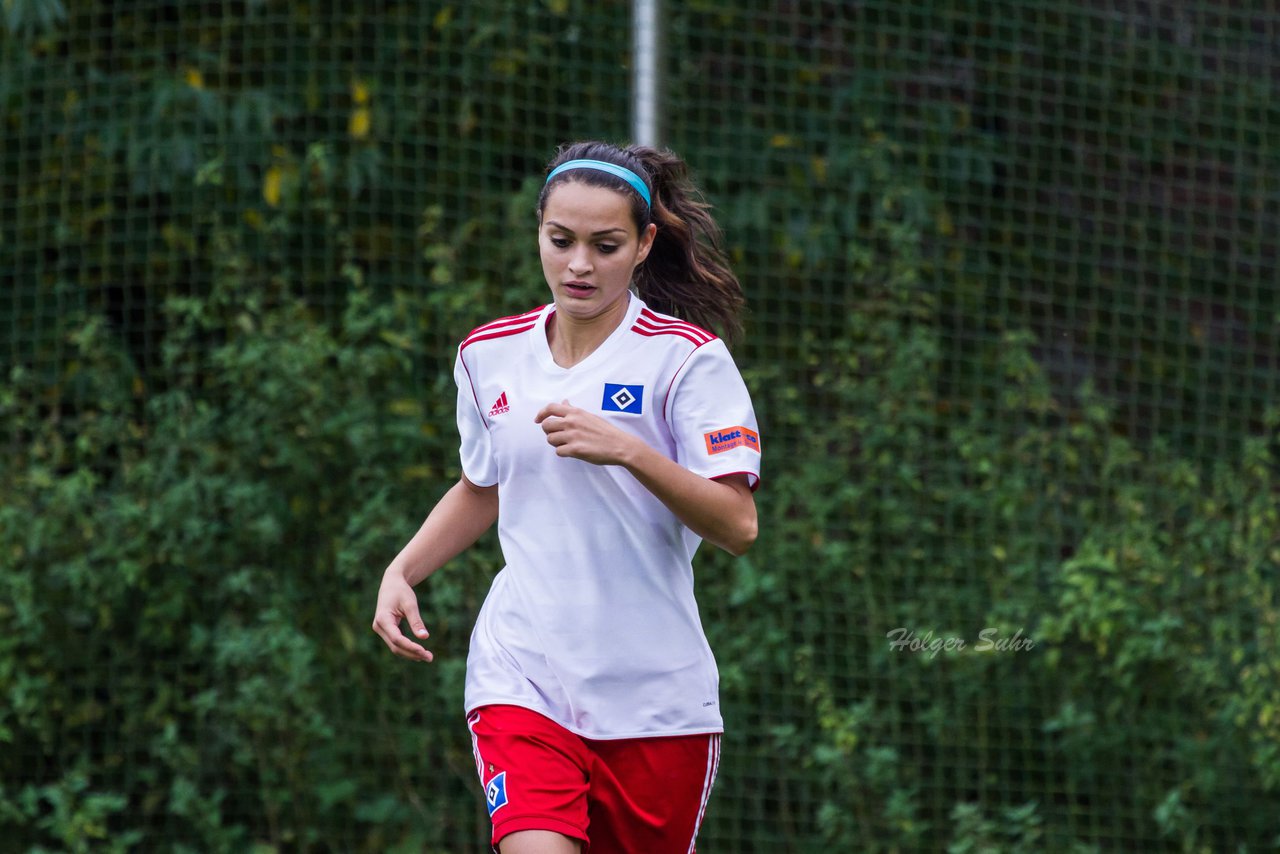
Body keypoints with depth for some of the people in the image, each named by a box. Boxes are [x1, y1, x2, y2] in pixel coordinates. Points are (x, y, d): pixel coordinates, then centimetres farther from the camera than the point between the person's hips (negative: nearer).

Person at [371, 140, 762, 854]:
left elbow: (738, 526, -13)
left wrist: (627, 451, -24)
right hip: (522, 678, 1)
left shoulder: (688, 357, -6)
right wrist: (402, 570, 11)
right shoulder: (489, 355, 7)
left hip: (657, 698, -1)